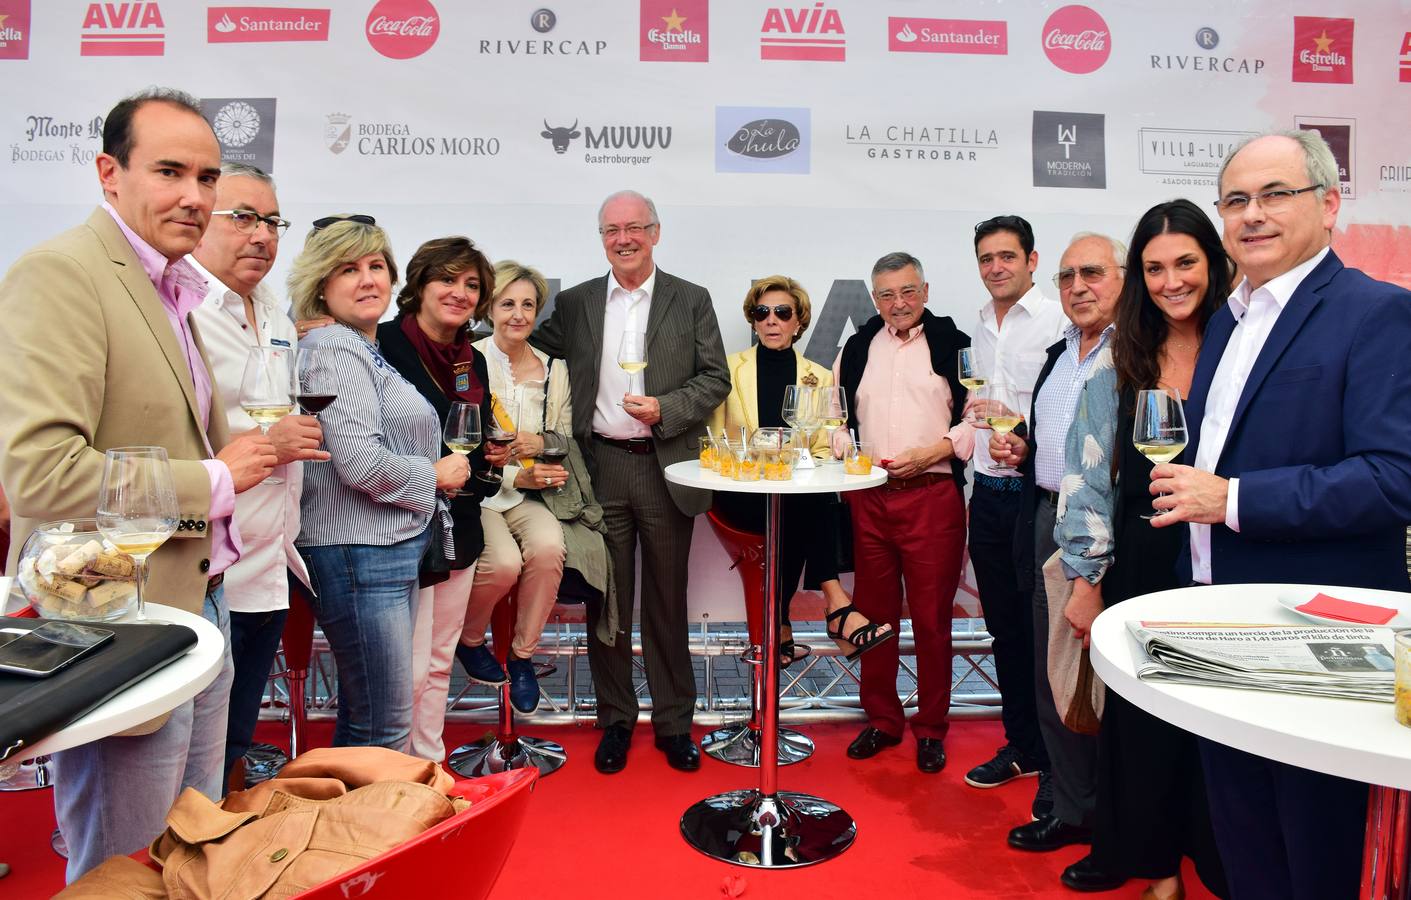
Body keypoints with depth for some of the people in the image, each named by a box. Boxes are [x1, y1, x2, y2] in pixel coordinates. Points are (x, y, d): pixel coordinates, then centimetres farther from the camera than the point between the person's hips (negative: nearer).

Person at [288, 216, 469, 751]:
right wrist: (436, 475, -7)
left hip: (393, 546, 10)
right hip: (358, 551, -10)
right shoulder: (334, 348, -13)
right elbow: (362, 463, -23)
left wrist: (440, 472, 12)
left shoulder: (369, 351, 18)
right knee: (385, 731, -2)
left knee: (362, 720, 19)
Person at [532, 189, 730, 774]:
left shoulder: (692, 301, 5)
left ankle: (674, 723, 22)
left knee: (667, 600, 8)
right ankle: (615, 720, 24)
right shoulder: (575, 303, 9)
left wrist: (664, 409, -12)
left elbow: (715, 379, 1)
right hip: (600, 468, 1)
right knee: (607, 599, 9)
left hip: (666, 468, -1)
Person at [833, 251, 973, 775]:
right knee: (874, 614, 11)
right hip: (869, 497, 4)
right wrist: (847, 454, -1)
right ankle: (882, 720, 26)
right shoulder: (856, 350, 14)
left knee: (932, 619, 3)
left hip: (933, 496, -3)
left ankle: (930, 730, 19)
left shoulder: (953, 345, 3)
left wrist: (934, 451, -14)